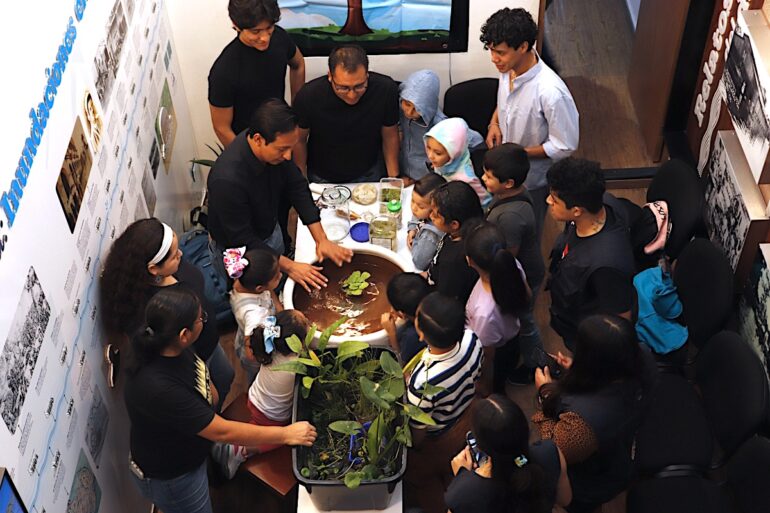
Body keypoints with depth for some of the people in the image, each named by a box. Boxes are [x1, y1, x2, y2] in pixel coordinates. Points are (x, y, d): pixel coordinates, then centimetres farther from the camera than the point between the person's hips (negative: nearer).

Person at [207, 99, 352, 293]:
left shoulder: (277, 145, -22)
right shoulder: (227, 179, -42)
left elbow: (297, 188, -9)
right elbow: (242, 240, -32)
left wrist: (321, 239, -14)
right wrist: (290, 266, -29)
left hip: (271, 233, 6)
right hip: (237, 250, -6)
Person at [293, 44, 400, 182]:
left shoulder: (386, 89, -23)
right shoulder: (308, 96, -26)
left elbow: (390, 136, -6)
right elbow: (299, 140, -8)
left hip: (368, 174, 0)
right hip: (321, 177, 1)